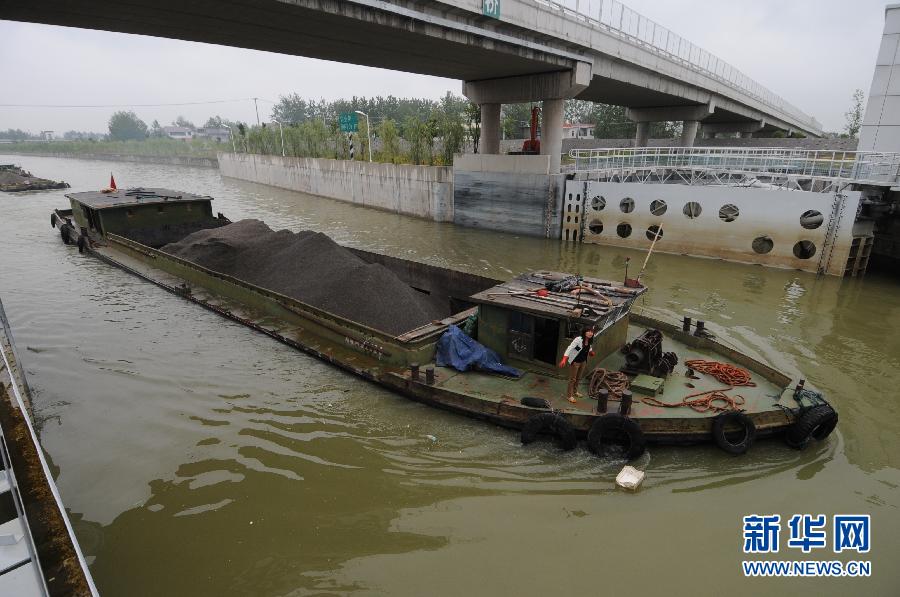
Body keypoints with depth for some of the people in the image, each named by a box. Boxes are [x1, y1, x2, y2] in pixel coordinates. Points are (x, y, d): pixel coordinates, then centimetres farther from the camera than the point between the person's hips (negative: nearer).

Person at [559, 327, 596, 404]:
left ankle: (575, 391, 43)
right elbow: (569, 348, -33)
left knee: (578, 378, 22)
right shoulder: (578, 339, -26)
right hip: (574, 362, -7)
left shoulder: (589, 341, -3)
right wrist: (564, 360, -42)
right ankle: (570, 396, 14)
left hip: (582, 362, 7)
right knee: (572, 379, 3)